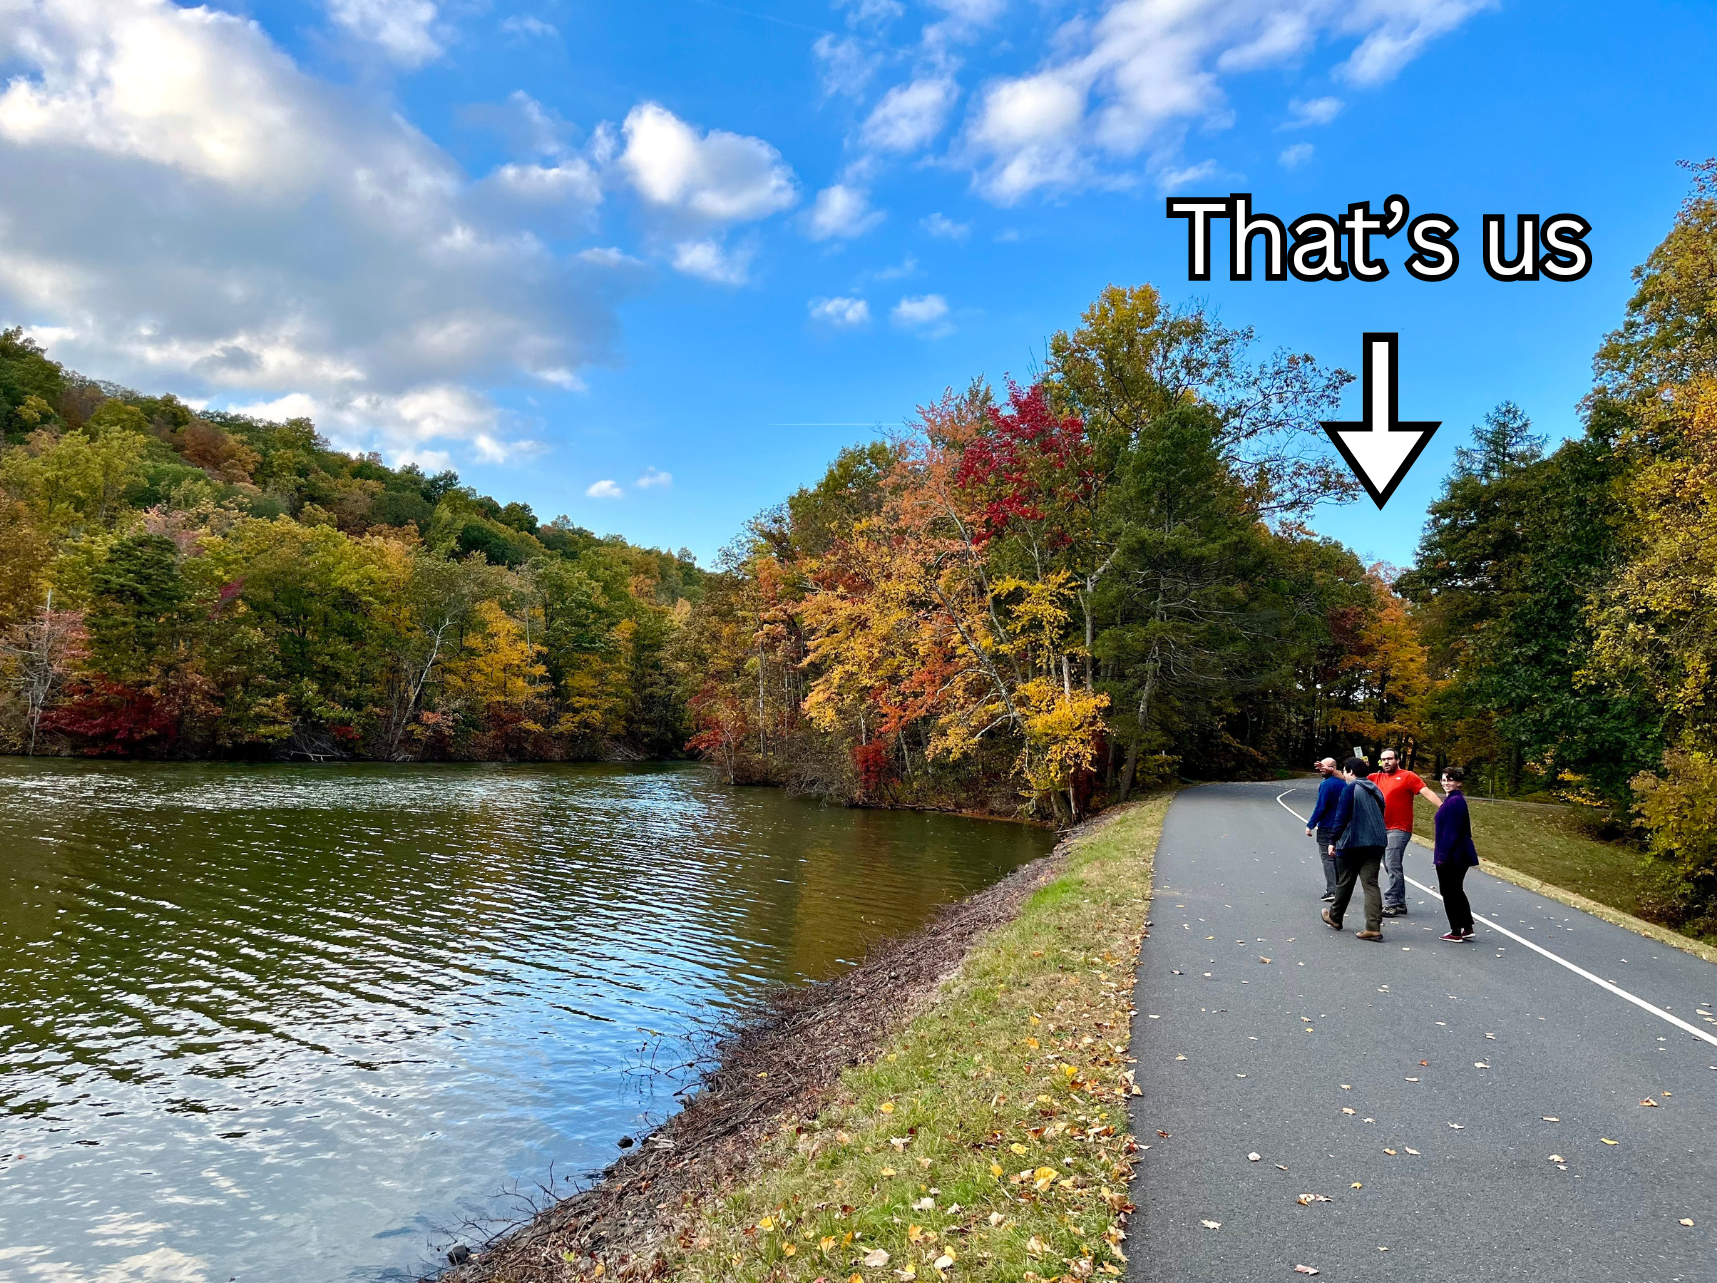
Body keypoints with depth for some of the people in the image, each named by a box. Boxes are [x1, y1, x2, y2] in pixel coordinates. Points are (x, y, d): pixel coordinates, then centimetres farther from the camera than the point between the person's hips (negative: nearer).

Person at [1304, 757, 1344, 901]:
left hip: (1326, 828, -7)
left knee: (1327, 858, -5)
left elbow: (1320, 807, -18)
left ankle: (1331, 890, -12)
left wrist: (1310, 825, -12)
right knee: (1337, 858, 16)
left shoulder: (1326, 784, -16)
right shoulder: (1343, 784, 8)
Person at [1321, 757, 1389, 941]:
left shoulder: (1350, 789, -10)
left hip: (1353, 843, -6)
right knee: (1371, 883, 1)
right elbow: (1380, 816, 19)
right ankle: (1374, 927, -9)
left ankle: (1334, 917, 27)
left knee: (1345, 882, 10)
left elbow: (1341, 816, -13)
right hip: (1376, 843, 6)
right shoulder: (1375, 790, 12)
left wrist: (1333, 841, -8)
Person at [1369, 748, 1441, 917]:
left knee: (1392, 867, -11)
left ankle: (1390, 904, -9)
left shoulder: (1407, 776, -3)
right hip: (1381, 829, 7)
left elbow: (1427, 792, -13)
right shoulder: (1377, 778, 12)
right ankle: (1400, 903, 20)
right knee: (1393, 868, 12)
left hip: (1399, 830, -7)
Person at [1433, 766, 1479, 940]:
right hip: (1459, 856, 10)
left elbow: (1451, 832, -22)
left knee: (1449, 893, 1)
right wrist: (1440, 850, 20)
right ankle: (1467, 928, 25)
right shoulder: (1454, 800, 11)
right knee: (1456, 892, 18)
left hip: (1452, 858, -10)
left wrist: (1442, 854, -20)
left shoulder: (1455, 801, -19)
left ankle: (1456, 931, 8)